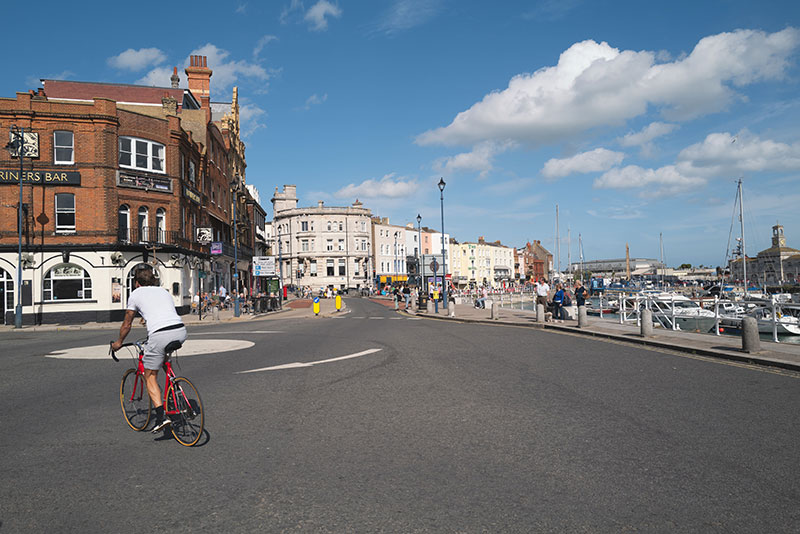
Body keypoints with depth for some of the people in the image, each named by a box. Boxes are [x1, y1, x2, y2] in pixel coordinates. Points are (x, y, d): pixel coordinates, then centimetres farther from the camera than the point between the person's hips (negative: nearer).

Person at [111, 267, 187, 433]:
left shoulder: (135, 294, 17)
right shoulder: (164, 291, 29)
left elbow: (126, 324, 24)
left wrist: (119, 342, 41)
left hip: (160, 335, -5)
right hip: (181, 332, 5)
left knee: (150, 376, 10)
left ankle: (161, 416, -2)